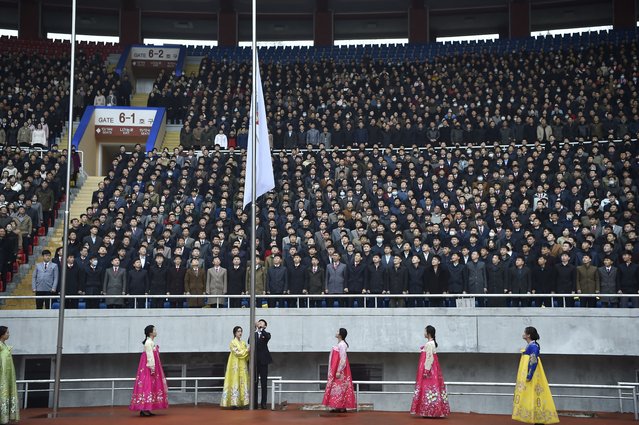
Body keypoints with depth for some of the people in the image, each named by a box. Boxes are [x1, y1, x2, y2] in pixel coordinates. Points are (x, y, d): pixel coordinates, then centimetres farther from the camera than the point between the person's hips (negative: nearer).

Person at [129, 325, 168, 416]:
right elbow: (149, 356, -18)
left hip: (152, 368, 10)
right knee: (147, 385, -11)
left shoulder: (151, 342, 17)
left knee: (152, 386, 8)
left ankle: (146, 409, 9)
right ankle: (144, 409, -12)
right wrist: (152, 368, -21)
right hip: (149, 368, -10)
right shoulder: (149, 342, -13)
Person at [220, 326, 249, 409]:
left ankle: (241, 401, 2)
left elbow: (246, 355, 14)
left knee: (243, 382, 1)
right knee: (235, 383, -8)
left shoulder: (243, 343, 14)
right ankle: (234, 403, -9)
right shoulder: (233, 342, -4)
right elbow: (237, 353, -13)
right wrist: (247, 350, -11)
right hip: (235, 365, -6)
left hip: (243, 366, 6)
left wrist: (248, 351, -6)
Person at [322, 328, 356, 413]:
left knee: (340, 388, -6)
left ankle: (342, 407, -3)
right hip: (336, 370, 10)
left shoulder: (342, 345, -15)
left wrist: (338, 371, -22)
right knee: (337, 387, 9)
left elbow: (343, 359, -20)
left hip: (340, 371, -10)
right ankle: (338, 407, 12)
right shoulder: (339, 344, 14)